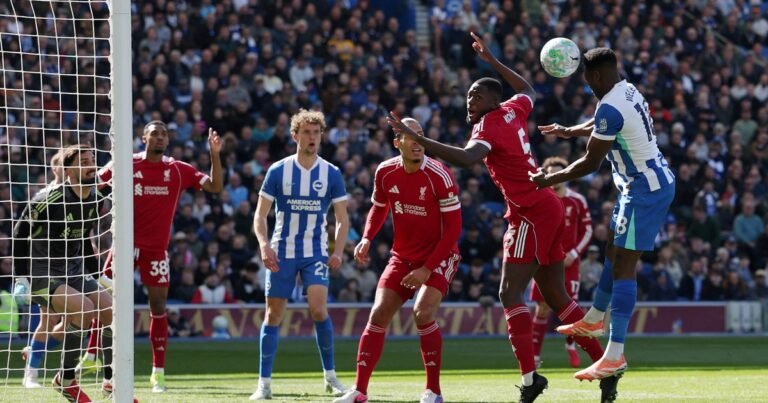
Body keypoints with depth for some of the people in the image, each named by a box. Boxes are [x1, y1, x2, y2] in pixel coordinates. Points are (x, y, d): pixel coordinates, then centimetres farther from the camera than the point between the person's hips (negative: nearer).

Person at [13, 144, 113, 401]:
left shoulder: (93, 201, 3)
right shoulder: (50, 199, -19)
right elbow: (20, 233, -12)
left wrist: (94, 272, 16)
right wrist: (22, 277, -14)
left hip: (75, 274, 8)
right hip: (42, 275, -8)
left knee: (112, 312, -7)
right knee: (85, 310, -29)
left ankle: (111, 380, 10)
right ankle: (65, 380, -13)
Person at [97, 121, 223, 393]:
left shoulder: (179, 170, 3)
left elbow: (215, 187, 2)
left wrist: (215, 154, -8)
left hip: (157, 248, 1)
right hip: (127, 243, -1)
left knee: (158, 306, 0)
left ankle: (159, 372, 6)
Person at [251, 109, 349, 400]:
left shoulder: (331, 174, 0)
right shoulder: (278, 171, -1)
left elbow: (342, 219, 6)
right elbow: (260, 215, 1)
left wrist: (338, 251, -9)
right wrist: (264, 245, -15)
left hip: (316, 253, 0)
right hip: (282, 253, 0)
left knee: (318, 308, -17)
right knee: (273, 314, 0)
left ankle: (330, 376, 0)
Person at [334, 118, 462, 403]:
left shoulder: (439, 176, -21)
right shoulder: (386, 173, -5)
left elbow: (453, 228, -17)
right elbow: (379, 208, 15)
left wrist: (427, 269, -20)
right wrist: (366, 239, -5)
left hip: (438, 257, -5)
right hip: (402, 256, 5)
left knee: (423, 313, -24)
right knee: (378, 315, -4)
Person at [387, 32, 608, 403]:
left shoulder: (490, 126, -13)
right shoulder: (513, 111, 11)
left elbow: (467, 158, -35)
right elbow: (529, 91, 36)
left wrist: (416, 138, -40)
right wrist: (492, 61, 40)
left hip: (531, 215, -9)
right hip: (548, 209, 9)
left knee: (510, 294, -13)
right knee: (556, 298, 12)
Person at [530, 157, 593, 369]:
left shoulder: (577, 201, 0)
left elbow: (587, 230, 6)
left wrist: (574, 252, -6)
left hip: (568, 262, 0)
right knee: (543, 307, -4)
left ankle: (571, 345, 20)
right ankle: (535, 354, 0)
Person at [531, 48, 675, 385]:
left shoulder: (610, 108, -23)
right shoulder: (627, 91, 7)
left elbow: (590, 163, -17)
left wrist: (549, 180, -6)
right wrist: (569, 131, 39)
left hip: (644, 191, -10)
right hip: (656, 179, 10)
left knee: (623, 267, -11)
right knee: (613, 250, 24)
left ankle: (615, 355, -14)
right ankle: (594, 319, 41)